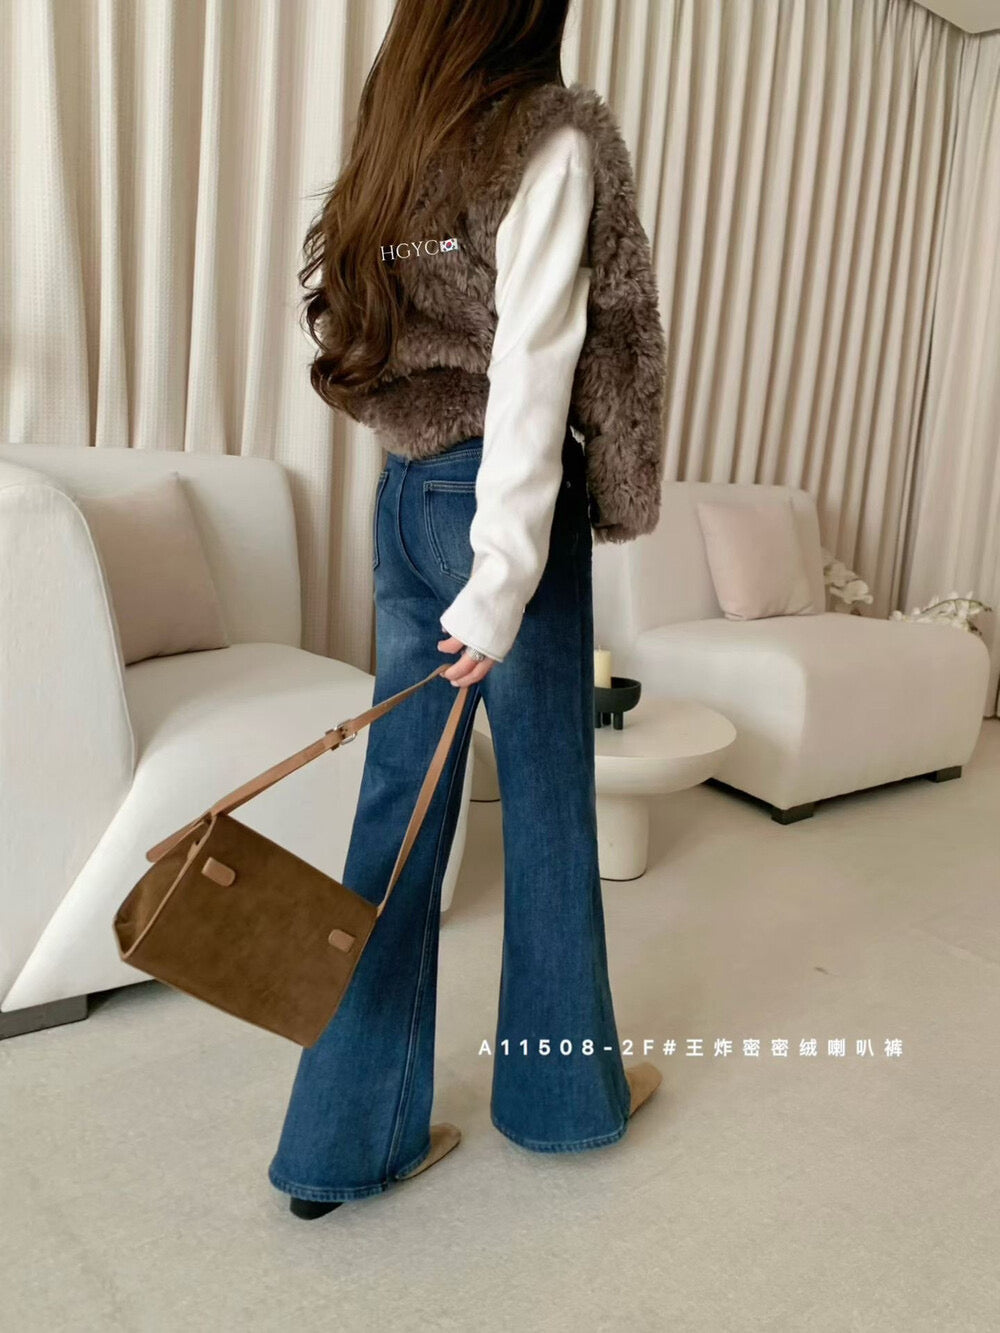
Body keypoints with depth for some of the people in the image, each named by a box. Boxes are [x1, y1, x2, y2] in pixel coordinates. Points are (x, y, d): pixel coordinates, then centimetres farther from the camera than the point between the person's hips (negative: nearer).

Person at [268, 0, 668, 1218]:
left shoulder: (397, 144, 15)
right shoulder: (553, 137, -6)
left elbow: (355, 333, 9)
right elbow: (531, 367, -16)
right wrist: (506, 580, -18)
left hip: (404, 493, 7)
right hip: (489, 496, -6)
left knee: (401, 799, 9)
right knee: (547, 799, 8)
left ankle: (348, 1135, 19)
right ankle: (565, 1090, 29)